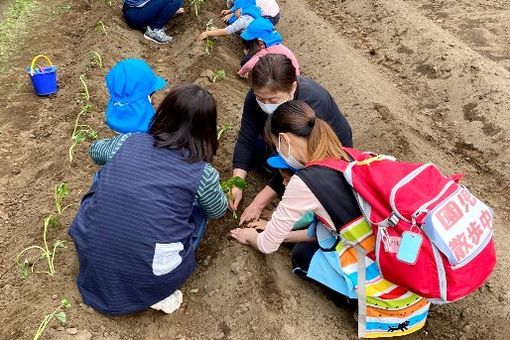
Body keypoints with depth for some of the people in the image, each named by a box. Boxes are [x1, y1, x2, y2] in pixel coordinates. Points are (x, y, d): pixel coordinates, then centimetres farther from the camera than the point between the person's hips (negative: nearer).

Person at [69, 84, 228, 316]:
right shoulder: (203, 174, -7)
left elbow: (95, 151, 25)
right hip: (148, 279, -3)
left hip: (92, 261, 3)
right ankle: (158, 293, 10)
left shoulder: (128, 142, 1)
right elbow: (218, 210, 16)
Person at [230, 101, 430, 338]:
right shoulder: (349, 157, 5)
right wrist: (282, 231, 26)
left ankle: (367, 304, 7)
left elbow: (268, 245, -1)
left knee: (303, 255, 14)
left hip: (389, 287, -7)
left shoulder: (305, 182, -16)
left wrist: (252, 237, 23)